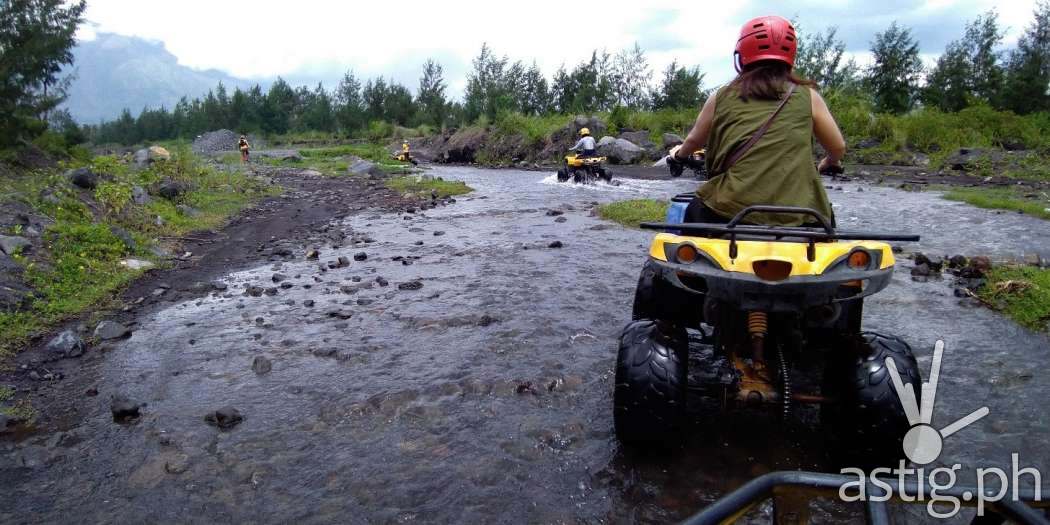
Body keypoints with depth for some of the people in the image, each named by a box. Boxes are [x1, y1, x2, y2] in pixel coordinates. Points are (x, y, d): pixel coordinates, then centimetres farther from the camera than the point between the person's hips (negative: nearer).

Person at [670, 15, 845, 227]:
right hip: (796, 220, 1)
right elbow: (838, 148, 16)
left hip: (729, 213, 0)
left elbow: (694, 141, 25)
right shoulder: (808, 97, 7)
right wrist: (828, 164, 40)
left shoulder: (722, 97, 9)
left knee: (695, 210, 31)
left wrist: (680, 154, 49)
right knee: (824, 217, 34)